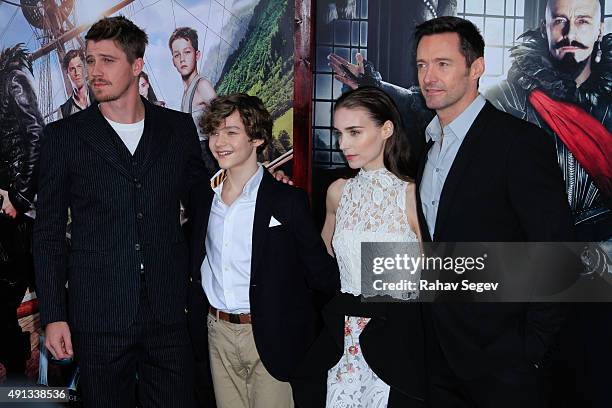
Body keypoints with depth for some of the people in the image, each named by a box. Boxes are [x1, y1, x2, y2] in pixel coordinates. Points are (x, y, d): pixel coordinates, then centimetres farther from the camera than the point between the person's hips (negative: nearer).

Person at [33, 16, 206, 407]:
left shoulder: (179, 128, 5)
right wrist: (53, 316, -2)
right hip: (98, 315, -1)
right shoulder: (64, 136, 2)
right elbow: (48, 234, 2)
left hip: (170, 312, 1)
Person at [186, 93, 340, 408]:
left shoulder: (287, 200, -11)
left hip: (270, 338, -5)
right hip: (217, 332, 5)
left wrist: (299, 321, -3)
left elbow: (320, 270, -8)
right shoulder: (202, 196, 6)